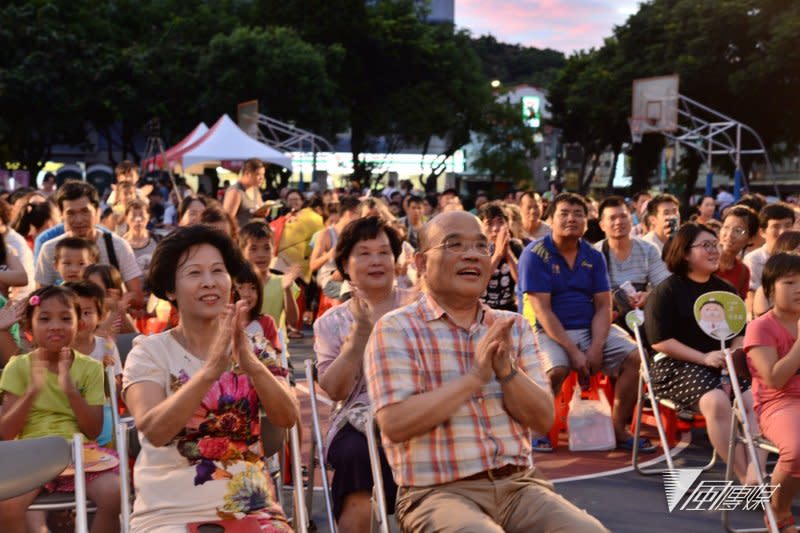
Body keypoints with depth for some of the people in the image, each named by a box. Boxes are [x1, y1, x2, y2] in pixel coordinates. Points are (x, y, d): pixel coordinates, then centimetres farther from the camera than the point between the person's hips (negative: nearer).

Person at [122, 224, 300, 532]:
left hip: (250, 508, 3)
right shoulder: (149, 352, -1)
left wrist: (251, 364, -23)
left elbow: (288, 418, -6)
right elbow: (153, 431, -18)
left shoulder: (253, 347, 8)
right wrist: (211, 370, -29)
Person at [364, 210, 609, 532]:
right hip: (437, 492, -5)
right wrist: (475, 376, -17)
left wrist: (507, 370, -12)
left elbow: (543, 420, 6)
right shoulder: (396, 329, -1)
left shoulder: (514, 327, 14)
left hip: (518, 484, 5)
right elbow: (395, 424, -14)